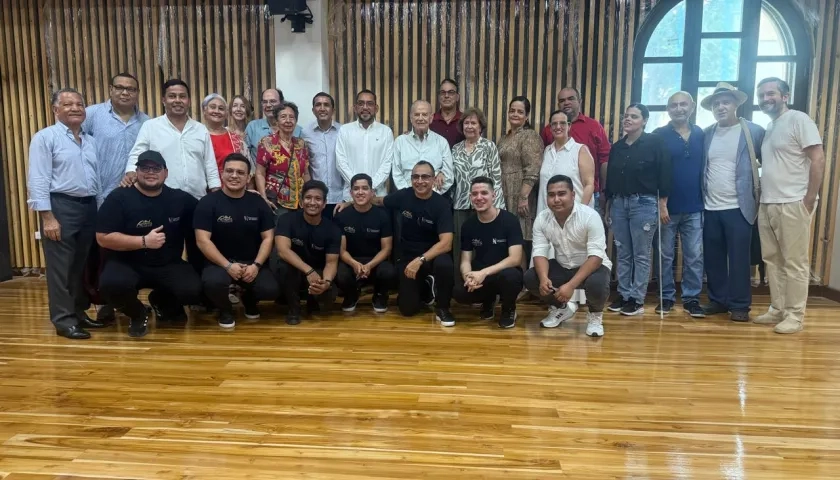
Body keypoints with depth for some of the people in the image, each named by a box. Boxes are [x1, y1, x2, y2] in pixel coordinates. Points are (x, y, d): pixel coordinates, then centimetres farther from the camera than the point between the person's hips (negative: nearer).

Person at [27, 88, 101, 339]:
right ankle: (64, 320, 6)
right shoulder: (45, 137, -4)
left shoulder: (91, 140, 15)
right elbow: (38, 180, -10)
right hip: (60, 206, -6)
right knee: (61, 267, -1)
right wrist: (48, 217, -16)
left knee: (84, 265, 13)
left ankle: (79, 312, 25)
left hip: (89, 206, 6)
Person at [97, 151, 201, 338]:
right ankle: (137, 314, 4)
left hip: (168, 265, 2)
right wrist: (144, 241, -20)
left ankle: (162, 303, 17)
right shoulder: (118, 198, -7)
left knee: (192, 290, -23)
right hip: (128, 264, -2)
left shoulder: (180, 198, 2)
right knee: (112, 285, -35)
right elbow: (103, 238, -12)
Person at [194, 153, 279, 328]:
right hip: (220, 262, -2)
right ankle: (225, 310, 4)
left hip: (252, 262, 2)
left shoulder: (258, 203, 3)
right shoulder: (208, 203, -5)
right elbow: (203, 240, -11)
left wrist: (256, 265, -13)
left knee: (270, 289, -24)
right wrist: (228, 265, -19)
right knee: (212, 282, -35)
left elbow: (268, 238, 2)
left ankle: (249, 298, 17)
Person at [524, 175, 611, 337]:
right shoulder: (541, 219, -11)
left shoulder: (590, 216, -24)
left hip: (592, 265, -4)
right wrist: (544, 278, -34)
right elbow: (540, 253, -12)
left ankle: (595, 314, 1)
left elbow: (596, 256, -28)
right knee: (530, 278, -18)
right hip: (562, 266, 4)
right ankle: (562, 307, 12)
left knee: (596, 285, -37)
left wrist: (571, 285, -38)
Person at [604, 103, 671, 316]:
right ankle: (623, 295, 16)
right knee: (623, 254, 8)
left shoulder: (655, 143, -3)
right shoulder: (617, 147, 13)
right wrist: (607, 205, 14)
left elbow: (664, 175, -6)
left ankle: (637, 299, 7)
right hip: (618, 203, 5)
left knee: (641, 254, 0)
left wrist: (662, 205, -9)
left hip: (644, 203, -5)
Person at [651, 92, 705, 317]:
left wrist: (705, 201, 7)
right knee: (666, 255, 7)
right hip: (667, 207, -2)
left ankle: (691, 298, 15)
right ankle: (666, 297, 18)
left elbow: (706, 169, 11)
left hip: (694, 208, 2)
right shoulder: (659, 135, -1)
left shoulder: (701, 135, 8)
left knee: (694, 257, 4)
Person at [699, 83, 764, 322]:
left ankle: (740, 305, 10)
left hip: (738, 207, -4)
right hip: (710, 208, 4)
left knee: (738, 259, 0)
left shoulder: (754, 132, -2)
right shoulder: (706, 134, 9)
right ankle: (717, 300, 22)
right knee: (712, 259, 9)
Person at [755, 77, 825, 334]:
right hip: (767, 205, 8)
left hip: (793, 205, -8)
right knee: (772, 260, 11)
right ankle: (777, 309, 20)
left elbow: (818, 160, -11)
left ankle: (795, 315, 5)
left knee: (795, 262, -2)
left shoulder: (798, 119, -5)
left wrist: (809, 201, -14)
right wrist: (761, 199, 11)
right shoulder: (767, 127, 17)